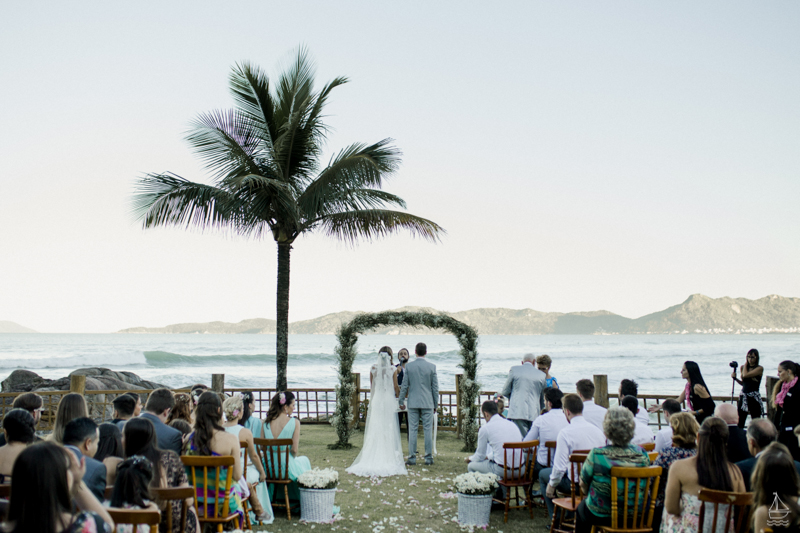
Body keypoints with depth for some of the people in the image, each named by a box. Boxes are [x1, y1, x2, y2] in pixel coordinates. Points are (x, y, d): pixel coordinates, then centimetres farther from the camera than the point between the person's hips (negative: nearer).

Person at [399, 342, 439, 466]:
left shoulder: (408, 366, -2)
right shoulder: (432, 367, -2)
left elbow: (404, 386, 1)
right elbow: (435, 387, 2)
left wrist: (401, 401, 11)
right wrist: (435, 403, 11)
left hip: (413, 403, 0)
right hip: (427, 403, 0)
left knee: (412, 430, 3)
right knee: (428, 430, 4)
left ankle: (412, 458, 5)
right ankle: (428, 457, 7)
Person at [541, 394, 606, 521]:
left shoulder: (565, 433, -19)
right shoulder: (598, 431, -2)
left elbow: (560, 467, -20)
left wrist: (551, 485, -4)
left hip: (575, 484, -6)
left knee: (543, 474, 19)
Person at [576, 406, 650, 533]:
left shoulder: (597, 455, -21)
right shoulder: (642, 454, -11)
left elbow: (583, 484, -7)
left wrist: (590, 495, 14)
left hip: (603, 516, -3)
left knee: (581, 509, 29)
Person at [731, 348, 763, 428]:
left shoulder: (759, 368, -6)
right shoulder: (743, 367, 11)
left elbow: (745, 375, -18)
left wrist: (745, 364, -4)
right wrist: (735, 378, 2)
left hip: (754, 397, -5)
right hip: (743, 395, 5)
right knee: (740, 421, 1)